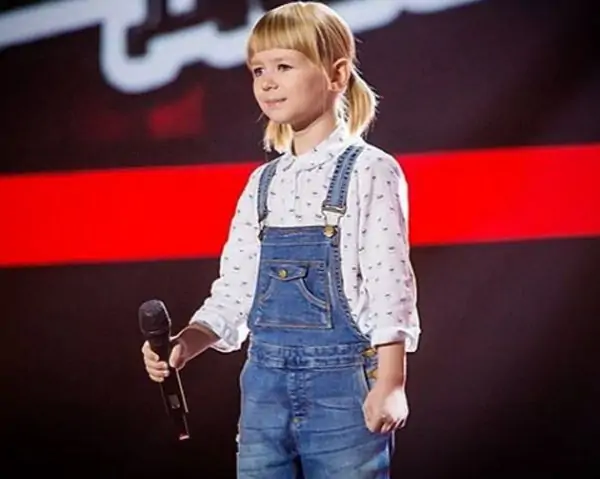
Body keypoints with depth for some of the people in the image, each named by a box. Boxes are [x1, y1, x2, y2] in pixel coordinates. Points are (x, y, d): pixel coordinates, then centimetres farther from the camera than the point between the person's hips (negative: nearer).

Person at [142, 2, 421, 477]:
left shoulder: (370, 171, -5)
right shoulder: (263, 182, 12)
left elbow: (389, 283, -10)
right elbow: (236, 288, 12)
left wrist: (390, 384, -16)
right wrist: (185, 344, -5)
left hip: (342, 384, -5)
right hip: (266, 383, 6)